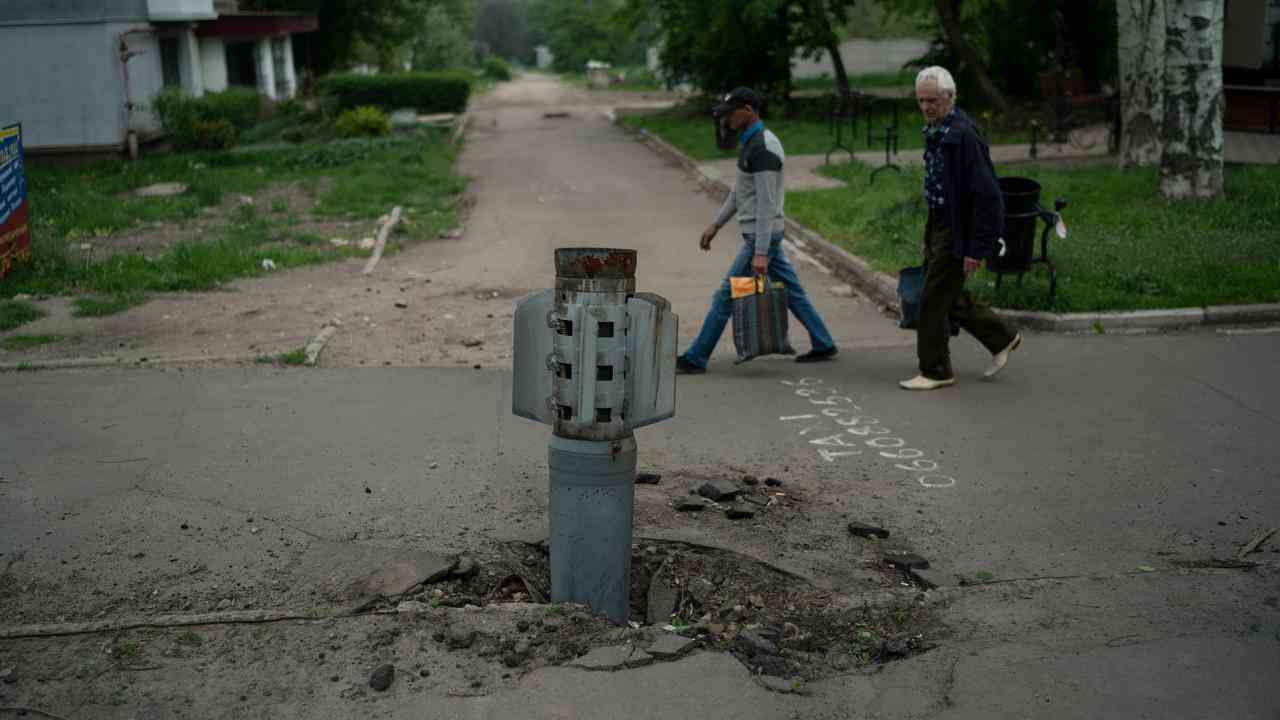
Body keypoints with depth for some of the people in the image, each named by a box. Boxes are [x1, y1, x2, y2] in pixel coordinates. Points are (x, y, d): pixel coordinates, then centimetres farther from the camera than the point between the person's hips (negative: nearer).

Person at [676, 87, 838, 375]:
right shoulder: (750, 142, 12)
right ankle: (823, 345, 23)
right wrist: (716, 224, 21)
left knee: (725, 295, -5)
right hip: (762, 233, 10)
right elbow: (739, 191, 22)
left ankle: (695, 359, 0)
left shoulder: (764, 148, -21)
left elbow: (767, 204, -24)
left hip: (761, 236, -10)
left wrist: (760, 253, -26)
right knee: (790, 289, 15)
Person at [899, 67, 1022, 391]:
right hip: (937, 224, 9)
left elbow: (986, 194, -23)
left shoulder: (964, 135, -21)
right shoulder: (935, 130, 9)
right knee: (949, 297, 17)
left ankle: (935, 371, 10)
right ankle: (1002, 338, 32)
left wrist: (976, 248, -23)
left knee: (933, 300, -3)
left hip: (957, 229, -9)